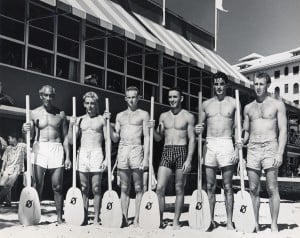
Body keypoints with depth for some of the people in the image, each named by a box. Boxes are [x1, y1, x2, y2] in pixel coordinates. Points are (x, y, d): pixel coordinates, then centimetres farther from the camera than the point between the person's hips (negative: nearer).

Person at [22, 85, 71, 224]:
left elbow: (65, 136, 9)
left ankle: (60, 217, 10)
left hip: (56, 149, 1)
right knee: (37, 186, -4)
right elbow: (31, 135, 7)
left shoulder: (60, 114, 8)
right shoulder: (34, 113, 6)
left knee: (57, 187, 2)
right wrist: (26, 130, -17)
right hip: (39, 148, 0)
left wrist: (67, 157, 3)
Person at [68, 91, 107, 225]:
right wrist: (71, 125, -6)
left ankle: (96, 218, 5)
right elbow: (71, 141, 8)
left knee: (96, 188, -2)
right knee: (84, 188, 6)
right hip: (82, 154, 3)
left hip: (97, 154, -3)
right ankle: (84, 218, 12)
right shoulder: (79, 120, 12)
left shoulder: (102, 120, 4)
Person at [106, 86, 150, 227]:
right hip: (122, 151, 4)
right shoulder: (120, 116, 17)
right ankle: (124, 219, 10)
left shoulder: (143, 114, 6)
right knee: (124, 188, 6)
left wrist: (146, 157, -9)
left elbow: (146, 137, -1)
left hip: (136, 150, -4)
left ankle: (137, 219, 3)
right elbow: (115, 139, 15)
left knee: (138, 188, -1)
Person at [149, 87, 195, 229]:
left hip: (181, 152, -3)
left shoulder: (188, 117, 1)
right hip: (166, 152, 3)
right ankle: (159, 220, 1)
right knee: (160, 188, -6)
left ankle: (176, 221, 10)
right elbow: (158, 138, 14)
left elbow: (192, 139, -2)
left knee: (179, 189, 3)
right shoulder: (163, 116, 12)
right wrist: (153, 129, -6)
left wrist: (189, 160, -11)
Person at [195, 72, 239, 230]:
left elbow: (237, 128, 4)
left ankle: (229, 222, 6)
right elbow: (200, 126, 16)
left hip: (226, 144, -3)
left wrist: (237, 149, -4)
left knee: (227, 186, 0)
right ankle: (210, 220, 14)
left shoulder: (233, 103, 5)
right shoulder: (206, 104, 12)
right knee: (210, 186, 6)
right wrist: (197, 130, -7)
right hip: (209, 144, 3)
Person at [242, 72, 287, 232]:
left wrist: (280, 153, -12)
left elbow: (283, 130, -2)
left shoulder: (277, 104, 4)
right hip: (252, 149, 3)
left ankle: (274, 225, 3)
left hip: (270, 148, -3)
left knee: (272, 189, -4)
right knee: (253, 189, 3)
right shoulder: (248, 108, 15)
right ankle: (255, 224, 11)